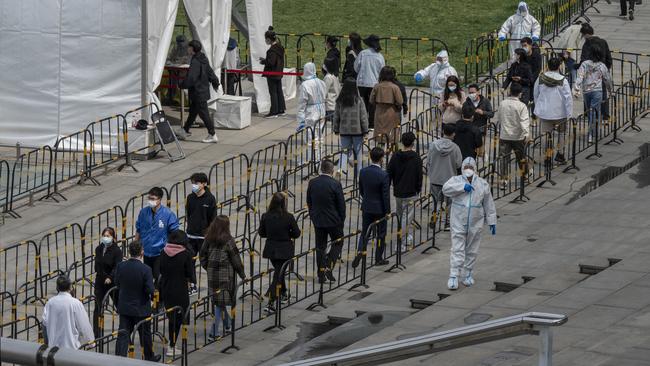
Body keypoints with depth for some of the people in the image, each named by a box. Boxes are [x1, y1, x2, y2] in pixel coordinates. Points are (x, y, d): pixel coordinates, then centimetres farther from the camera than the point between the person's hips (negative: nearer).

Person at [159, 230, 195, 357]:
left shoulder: (164, 253, -2)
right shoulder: (186, 254, -14)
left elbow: (160, 271, 5)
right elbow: (190, 274, -11)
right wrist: (192, 279, 10)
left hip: (165, 290, 4)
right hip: (180, 291, -4)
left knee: (171, 316, 19)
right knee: (177, 318, 6)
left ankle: (172, 343, 27)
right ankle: (172, 347, 7)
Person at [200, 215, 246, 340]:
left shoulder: (209, 239, 2)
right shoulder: (228, 241, -13)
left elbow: (202, 256, 8)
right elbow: (236, 260, -8)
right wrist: (242, 275, 3)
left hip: (212, 275, 5)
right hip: (225, 276, -5)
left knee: (219, 301, 20)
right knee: (220, 303, -1)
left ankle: (227, 326, 36)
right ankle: (213, 333, -3)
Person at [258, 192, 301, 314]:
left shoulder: (265, 217, -9)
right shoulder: (288, 218, -17)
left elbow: (261, 233, 1)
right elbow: (296, 234, -8)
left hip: (271, 248, 3)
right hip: (285, 250, -3)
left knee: (278, 271, 26)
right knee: (278, 275, 1)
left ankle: (283, 294, 45)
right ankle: (270, 304, -8)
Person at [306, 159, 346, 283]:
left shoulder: (312, 183, -3)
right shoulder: (335, 184, -15)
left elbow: (309, 203, 6)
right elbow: (341, 204, -10)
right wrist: (342, 220, 3)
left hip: (317, 220, 4)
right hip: (334, 220, -4)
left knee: (320, 247, 11)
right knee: (337, 243, 14)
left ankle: (321, 275, 12)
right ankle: (329, 268, -2)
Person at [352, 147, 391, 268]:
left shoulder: (363, 172, -6)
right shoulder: (383, 175, -21)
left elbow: (361, 190, 7)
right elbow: (386, 195, -17)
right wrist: (387, 211, -7)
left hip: (366, 208, 4)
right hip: (379, 208, -4)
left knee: (364, 232, 15)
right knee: (381, 234, 12)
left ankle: (360, 251, -8)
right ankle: (379, 259, 19)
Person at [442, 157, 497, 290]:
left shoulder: (482, 184, 3)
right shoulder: (456, 180, -1)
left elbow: (489, 205, 7)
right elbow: (446, 189, -21)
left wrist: (492, 222, 6)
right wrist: (463, 187, -28)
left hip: (475, 224, 2)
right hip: (458, 223, -2)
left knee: (472, 251, 11)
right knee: (457, 250, -7)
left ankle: (468, 275, 24)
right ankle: (453, 277, -8)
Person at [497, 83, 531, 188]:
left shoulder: (503, 104, 1)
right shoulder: (522, 106, -10)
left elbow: (498, 119, 14)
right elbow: (524, 121, -22)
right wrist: (527, 133, -29)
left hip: (504, 136, 2)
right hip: (518, 136, -2)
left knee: (504, 158, 2)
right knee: (521, 157, 16)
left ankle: (504, 180, -6)